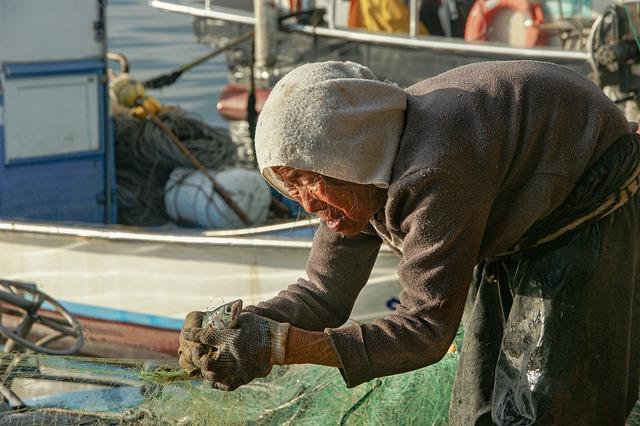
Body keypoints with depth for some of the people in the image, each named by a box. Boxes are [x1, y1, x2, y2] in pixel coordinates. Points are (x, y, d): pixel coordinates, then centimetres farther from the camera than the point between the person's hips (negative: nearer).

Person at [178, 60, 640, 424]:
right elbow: (324, 294, -7)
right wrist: (240, 326, -28)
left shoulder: (433, 175, -41)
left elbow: (426, 329, -38)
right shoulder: (357, 176, -12)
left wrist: (280, 346, -43)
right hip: (518, 218, 9)